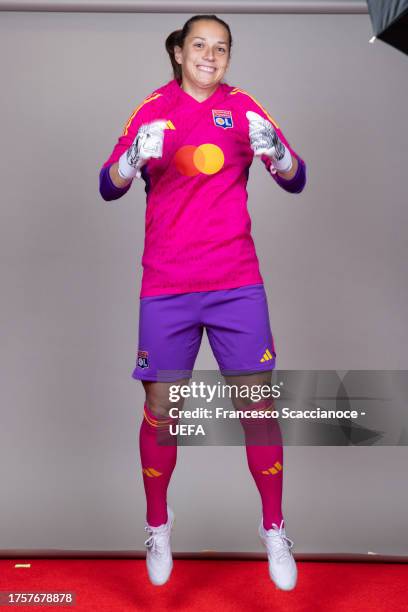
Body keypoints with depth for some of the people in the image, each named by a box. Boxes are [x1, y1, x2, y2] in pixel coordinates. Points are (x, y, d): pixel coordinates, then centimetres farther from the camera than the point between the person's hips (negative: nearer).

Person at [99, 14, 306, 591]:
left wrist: (274, 147, -18)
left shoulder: (243, 107, 6)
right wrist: (134, 157, -20)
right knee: (161, 408, 3)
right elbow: (109, 187, 2)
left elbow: (296, 181, 3)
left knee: (258, 403, -1)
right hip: (166, 284, 0)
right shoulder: (154, 110, 5)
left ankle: (274, 530, 16)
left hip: (237, 282, 1)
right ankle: (158, 525, 24)